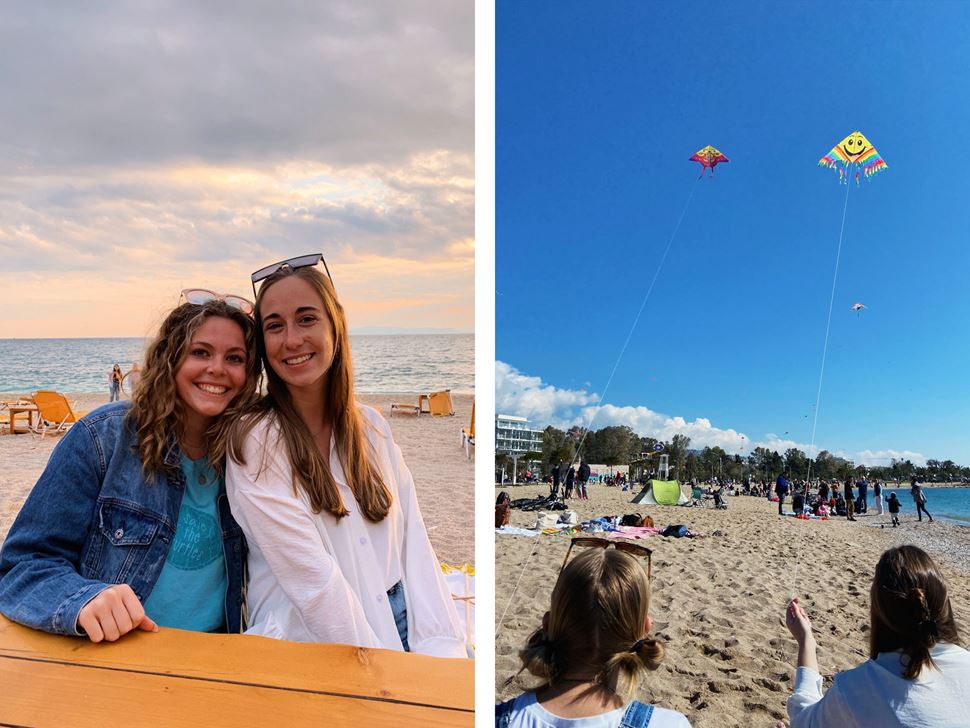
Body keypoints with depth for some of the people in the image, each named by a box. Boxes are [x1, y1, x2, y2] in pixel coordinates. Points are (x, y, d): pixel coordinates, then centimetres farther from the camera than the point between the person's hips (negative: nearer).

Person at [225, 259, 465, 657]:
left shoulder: (372, 427, 7)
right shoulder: (254, 440, -8)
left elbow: (413, 544, 2)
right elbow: (312, 579, -14)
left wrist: (440, 650, -8)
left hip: (402, 632, 4)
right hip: (311, 641, -4)